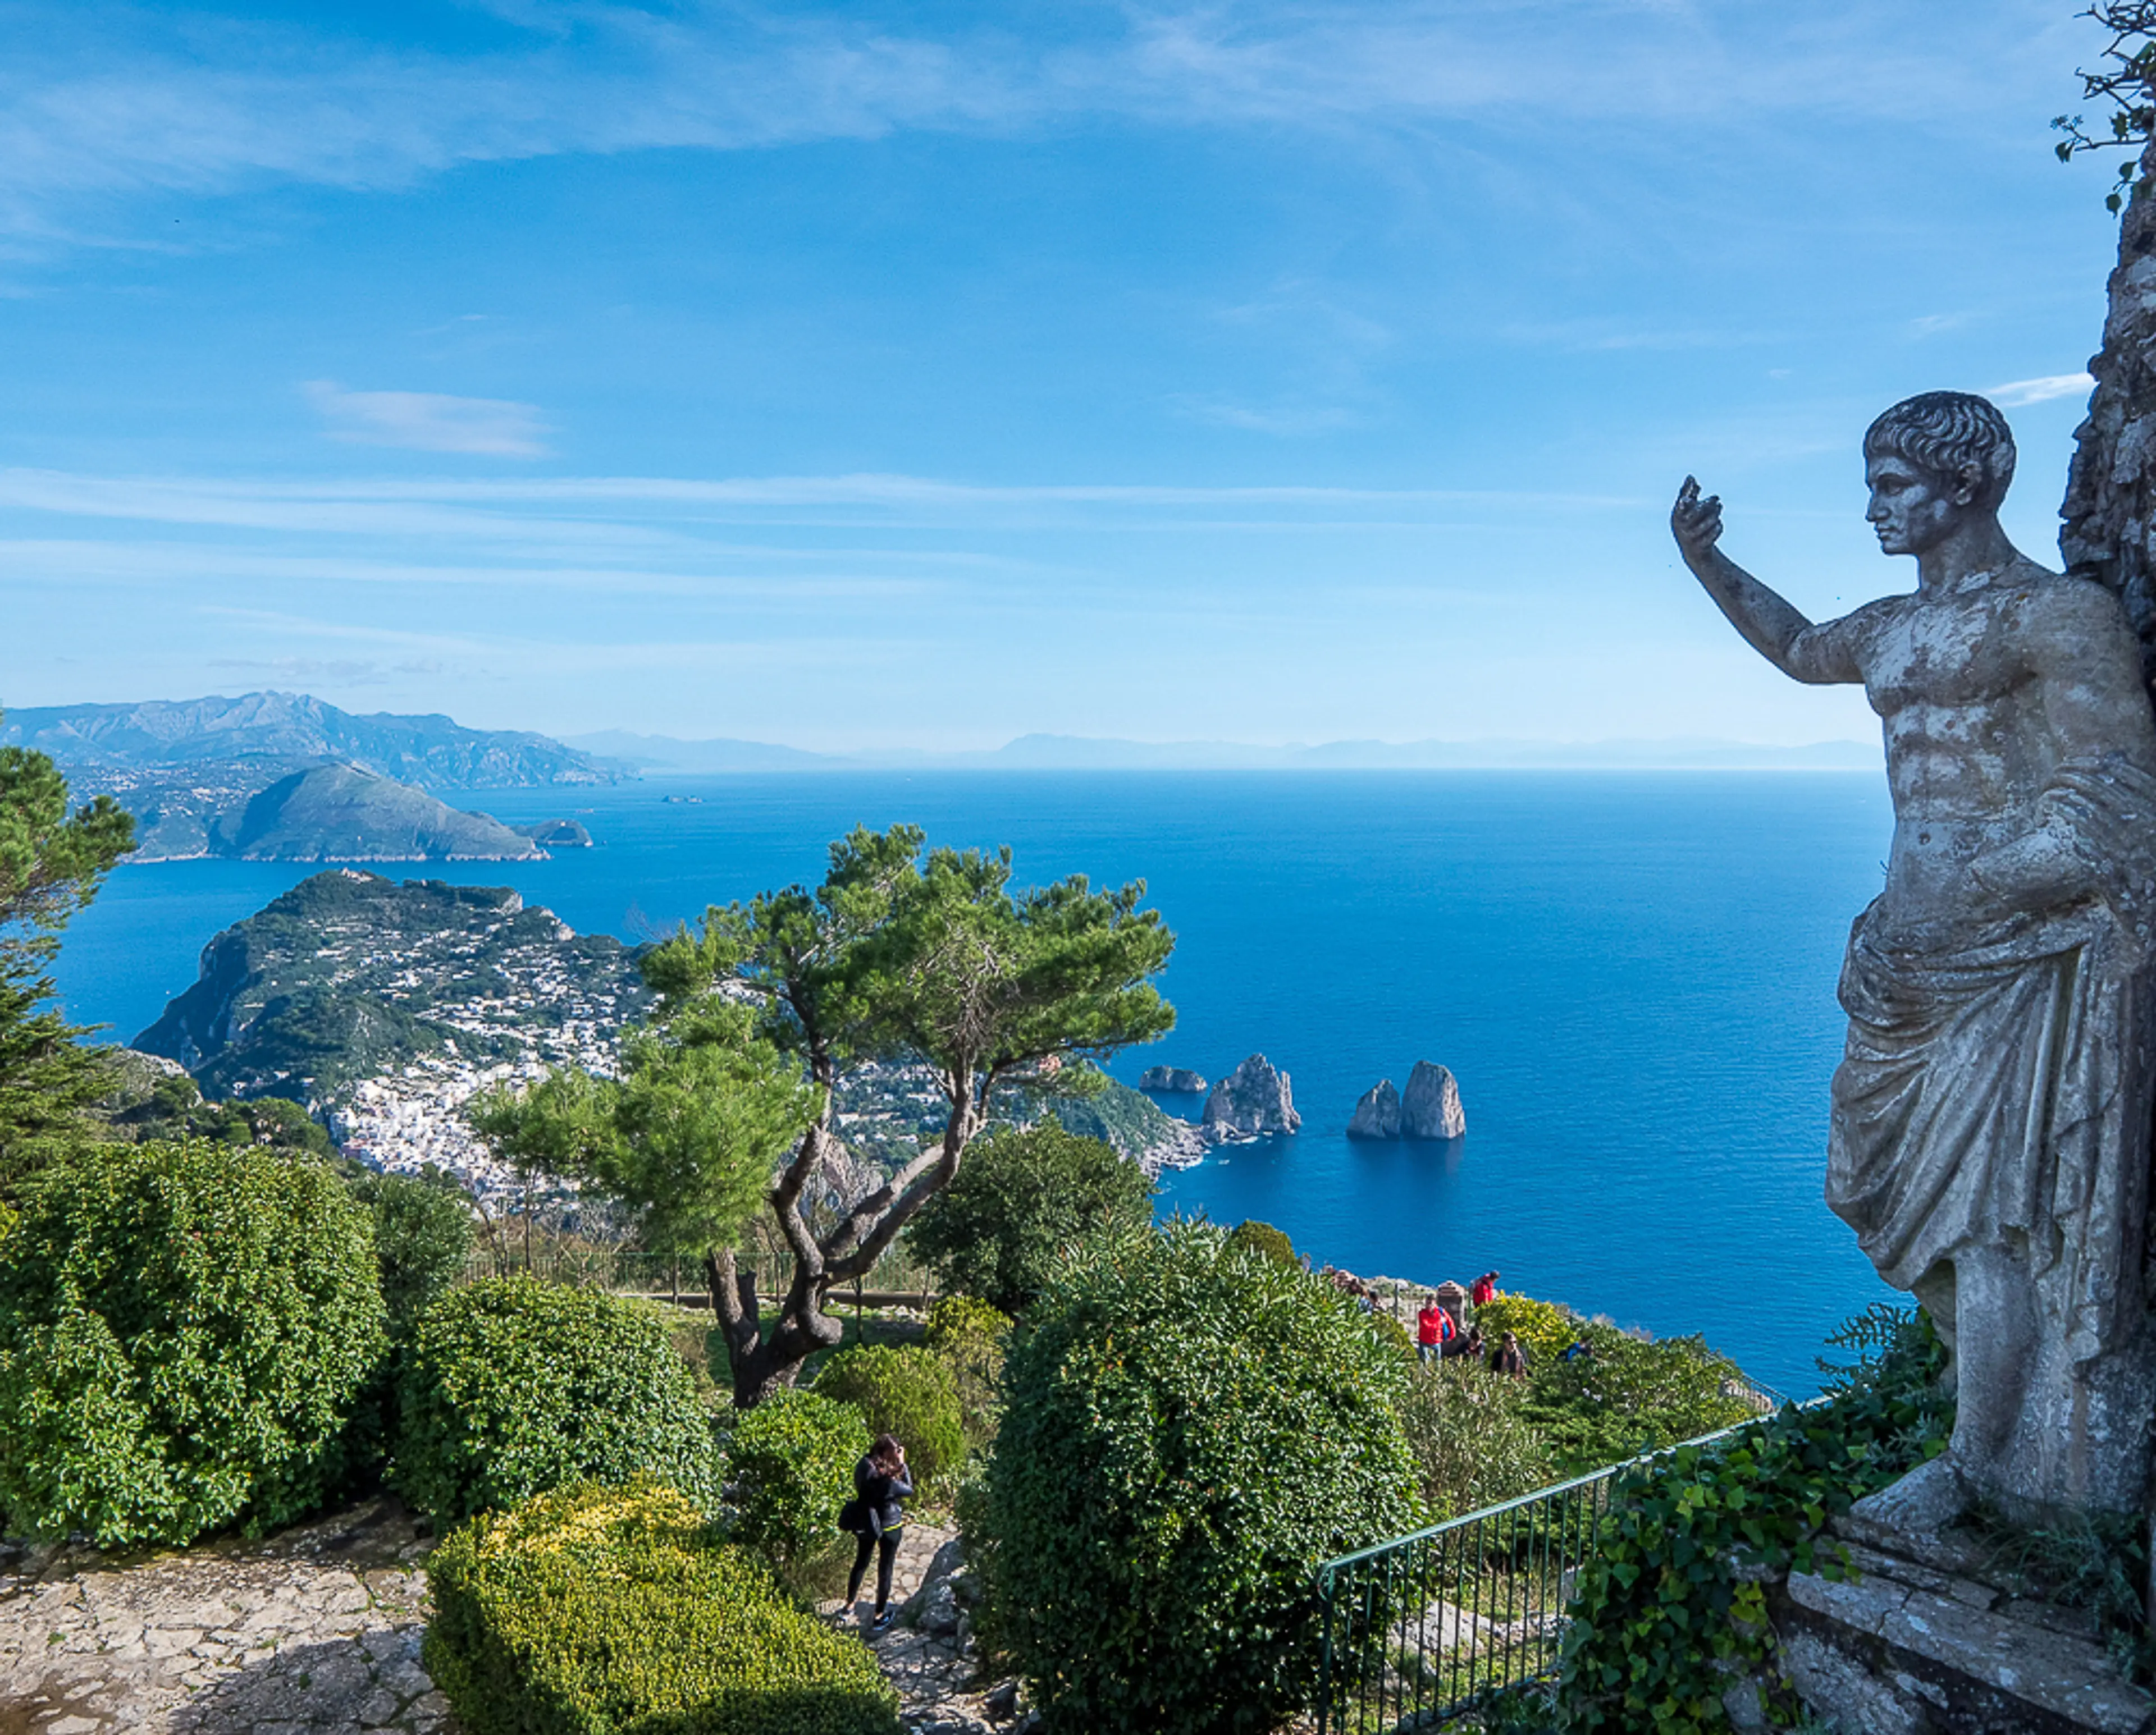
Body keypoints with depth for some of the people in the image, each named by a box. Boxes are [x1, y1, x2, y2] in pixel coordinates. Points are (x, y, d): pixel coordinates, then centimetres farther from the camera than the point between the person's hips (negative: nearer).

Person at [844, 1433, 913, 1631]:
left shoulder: (865, 1467, -17)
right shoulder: (889, 1483, -34)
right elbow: (909, 1489, -17)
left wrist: (896, 1468, -10)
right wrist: (902, 1465, -19)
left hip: (866, 1524, 6)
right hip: (889, 1527, -6)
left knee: (861, 1562, 26)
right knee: (885, 1569, 15)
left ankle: (850, 1602, 44)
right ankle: (880, 1614, 30)